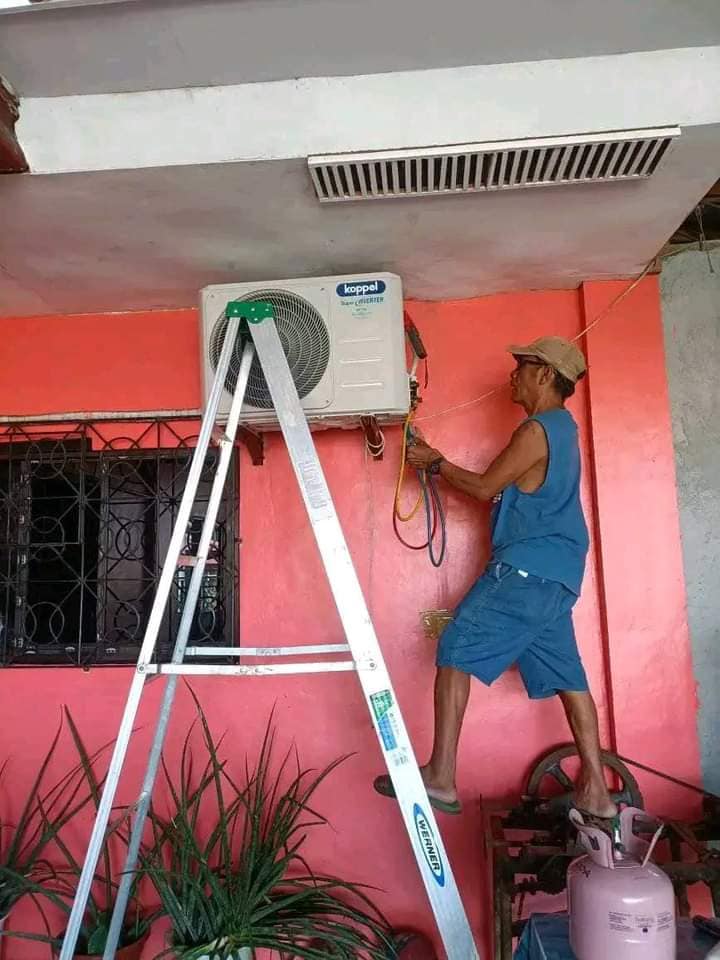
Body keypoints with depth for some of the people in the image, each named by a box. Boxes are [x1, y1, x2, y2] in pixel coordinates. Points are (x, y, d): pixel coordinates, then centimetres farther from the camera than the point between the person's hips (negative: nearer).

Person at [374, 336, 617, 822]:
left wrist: (436, 462, 7)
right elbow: (509, 491, 21)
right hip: (557, 577, 10)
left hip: (526, 570, -10)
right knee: (567, 676, 12)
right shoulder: (561, 427, 20)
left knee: (456, 652, -8)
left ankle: (441, 777, -7)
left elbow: (486, 488, -7)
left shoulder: (538, 430, -11)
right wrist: (440, 463, 19)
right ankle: (595, 791, 18)